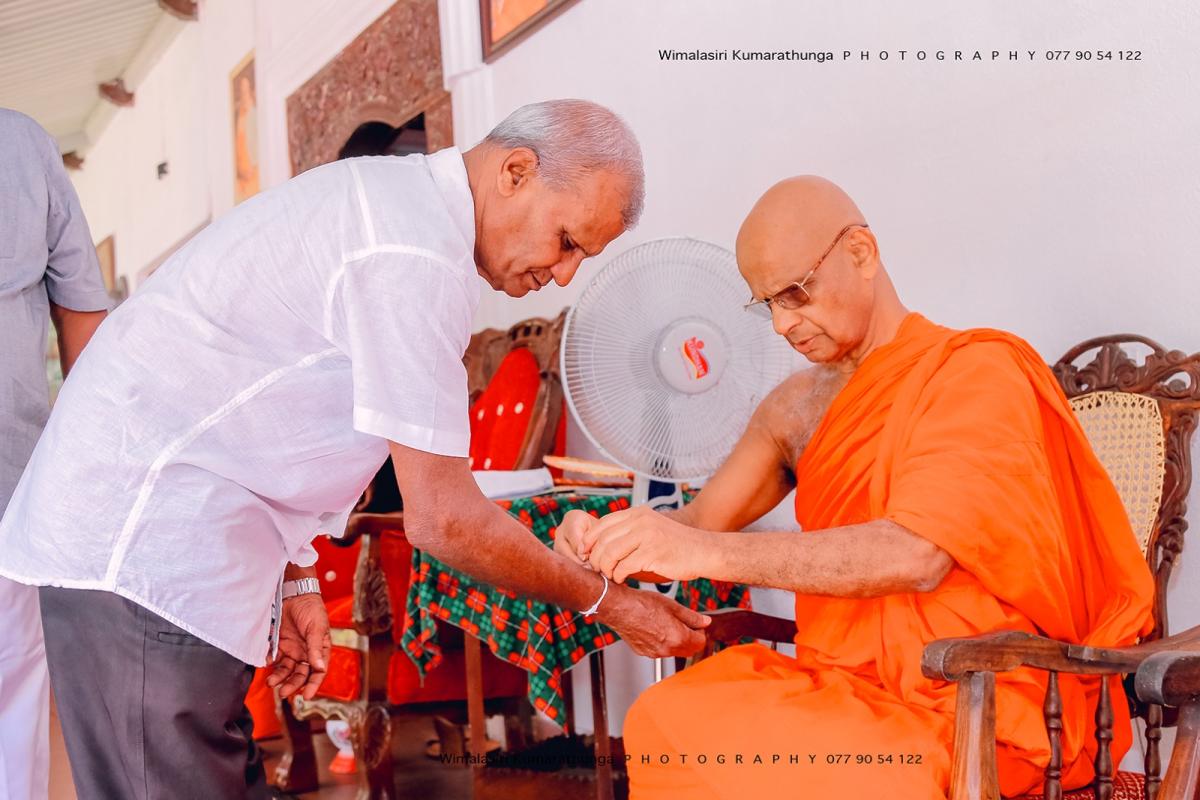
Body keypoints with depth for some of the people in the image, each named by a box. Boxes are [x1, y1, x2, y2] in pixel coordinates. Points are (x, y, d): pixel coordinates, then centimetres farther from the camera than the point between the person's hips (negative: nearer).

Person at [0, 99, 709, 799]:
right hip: (140, 538, -10)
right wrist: (606, 603, -6)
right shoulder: (418, 258, -21)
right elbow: (441, 517, -18)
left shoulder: (396, 194, 12)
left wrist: (297, 579, 16)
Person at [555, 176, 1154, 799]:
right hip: (835, 682, 6)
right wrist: (607, 543, -12)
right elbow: (700, 523, 12)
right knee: (660, 723, -21)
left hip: (960, 703, -5)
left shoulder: (975, 373, -9)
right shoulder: (797, 406, 12)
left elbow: (916, 555, -24)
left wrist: (709, 553, -30)